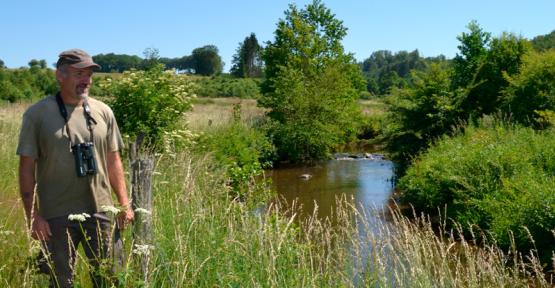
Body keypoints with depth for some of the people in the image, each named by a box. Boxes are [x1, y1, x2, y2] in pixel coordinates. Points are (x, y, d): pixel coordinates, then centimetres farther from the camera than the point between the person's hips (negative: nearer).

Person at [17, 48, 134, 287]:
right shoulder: (37, 114, -5)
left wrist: (124, 204, 6)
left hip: (99, 211, 3)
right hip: (56, 216, -2)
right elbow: (27, 168, -5)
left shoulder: (103, 112, 3)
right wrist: (32, 215, -9)